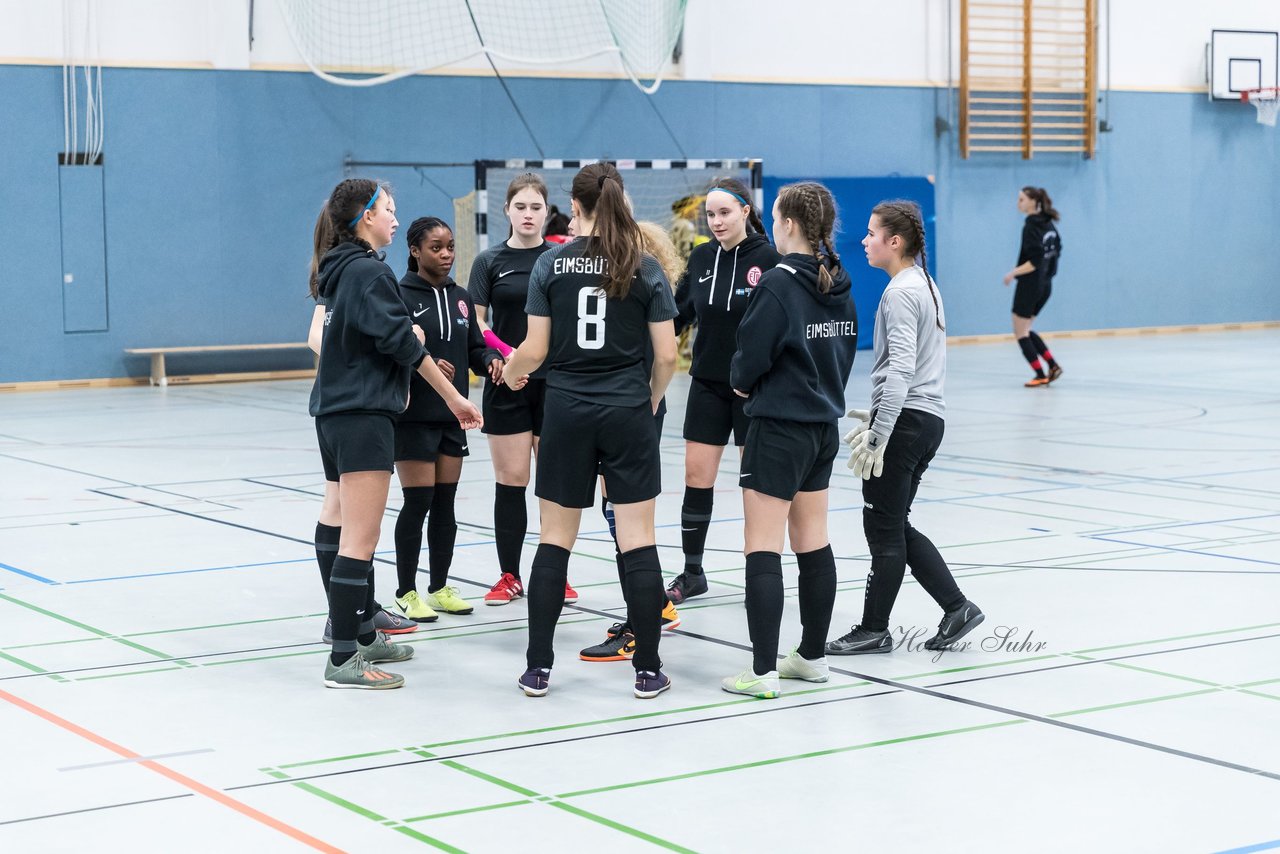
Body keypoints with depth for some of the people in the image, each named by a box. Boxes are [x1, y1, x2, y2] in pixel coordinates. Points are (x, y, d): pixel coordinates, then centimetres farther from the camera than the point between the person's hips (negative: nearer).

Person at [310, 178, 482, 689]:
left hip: (334, 412, 10)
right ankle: (344, 660, -12)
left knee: (355, 533, 18)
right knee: (360, 541, -10)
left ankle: (362, 636, 28)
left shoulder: (339, 271, 15)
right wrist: (452, 396, -10)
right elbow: (400, 341, -16)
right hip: (364, 416, -10)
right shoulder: (369, 272, -13)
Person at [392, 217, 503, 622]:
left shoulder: (460, 298, 11)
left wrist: (491, 359, -7)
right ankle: (407, 592, 7)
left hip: (452, 414, 6)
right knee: (417, 502, -4)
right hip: (414, 416, -6)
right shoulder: (400, 295, -9)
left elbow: (474, 346, 14)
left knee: (445, 502, 11)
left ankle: (440, 588, 21)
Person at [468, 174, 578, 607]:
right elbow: (474, 322, -2)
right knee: (510, 481, 3)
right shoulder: (490, 261, 3)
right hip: (506, 385, 0)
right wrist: (498, 353, -18)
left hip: (555, 383, 0)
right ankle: (509, 576, 12)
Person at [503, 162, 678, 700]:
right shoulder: (645, 269, -2)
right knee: (638, 541, 2)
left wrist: (511, 372, 19)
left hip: (567, 411, 0)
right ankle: (648, 670, 4)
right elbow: (666, 356, -2)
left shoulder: (551, 264, -2)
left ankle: (538, 667, 9)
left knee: (555, 540, 8)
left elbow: (535, 351, -3)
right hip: (628, 413, 0)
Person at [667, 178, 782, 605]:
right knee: (696, 477, 4)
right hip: (708, 382, 5)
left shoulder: (767, 258, -10)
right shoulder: (702, 257, 5)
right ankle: (692, 574, 14)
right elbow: (678, 314, 12)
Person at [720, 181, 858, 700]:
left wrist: (741, 381, 6)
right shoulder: (839, 286, 6)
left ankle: (763, 671, -5)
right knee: (813, 543, 15)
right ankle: (813, 656, 23)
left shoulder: (779, 284, -16)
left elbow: (749, 358, -15)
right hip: (824, 426, 8)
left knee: (762, 548, -4)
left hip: (780, 429, -8)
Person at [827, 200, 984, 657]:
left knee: (883, 528, 1)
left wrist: (878, 436, -21)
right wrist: (878, 415, 21)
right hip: (927, 419, 9)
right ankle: (956, 607, 13)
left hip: (904, 421, -9)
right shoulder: (925, 285, 15)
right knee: (895, 528, 15)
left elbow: (901, 368, -21)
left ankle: (874, 629, 11)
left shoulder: (900, 292, -14)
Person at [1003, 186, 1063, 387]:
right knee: (1026, 330, 19)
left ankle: (1041, 375, 2)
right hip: (1045, 284, 9)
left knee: (1020, 333, 4)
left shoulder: (1031, 227, -19)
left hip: (1030, 285, -9)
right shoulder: (1048, 224, 7)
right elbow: (1056, 249, 17)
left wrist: (1014, 273, -19)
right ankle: (1053, 365, 10)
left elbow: (1035, 260, -24)